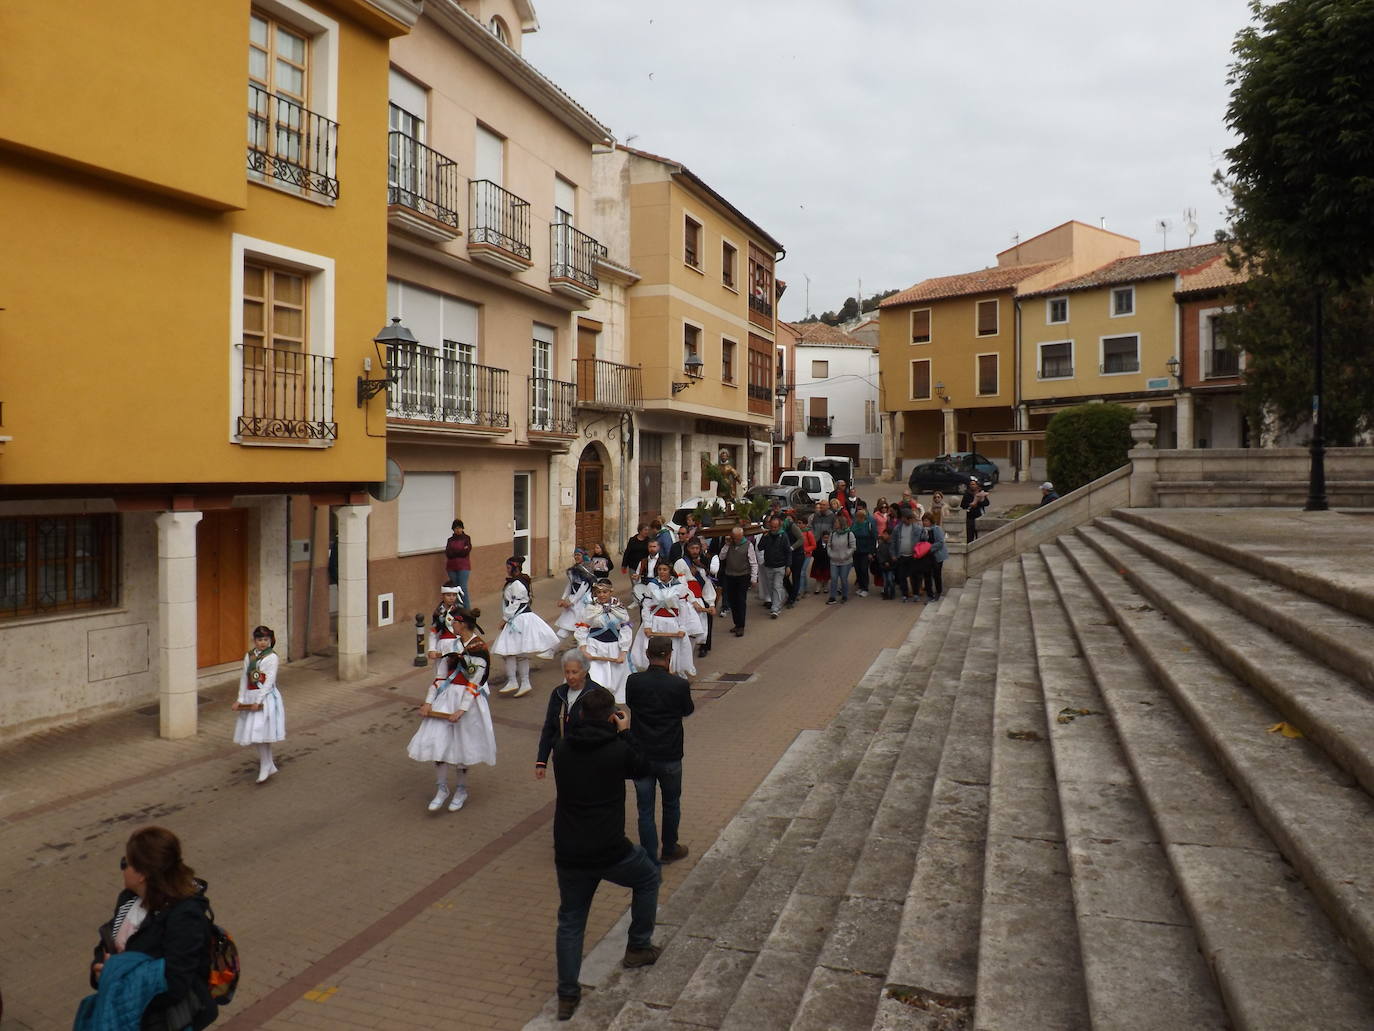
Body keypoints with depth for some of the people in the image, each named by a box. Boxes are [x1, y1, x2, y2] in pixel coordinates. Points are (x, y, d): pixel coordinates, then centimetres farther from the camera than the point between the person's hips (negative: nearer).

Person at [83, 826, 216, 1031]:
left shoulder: (184, 917, -22)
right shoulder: (130, 898, 2)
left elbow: (173, 986, -24)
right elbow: (107, 945, 10)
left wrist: (116, 974, -18)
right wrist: (101, 969, -11)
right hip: (124, 1007, 7)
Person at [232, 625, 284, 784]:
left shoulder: (271, 657, -8)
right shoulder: (249, 656, 8)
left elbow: (269, 681, -12)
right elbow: (244, 678, 8)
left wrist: (258, 701, -17)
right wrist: (240, 699, 0)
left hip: (266, 697, -6)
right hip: (251, 697, 6)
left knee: (261, 732, -11)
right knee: (256, 733, 8)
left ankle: (265, 768, 0)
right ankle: (269, 766, 20)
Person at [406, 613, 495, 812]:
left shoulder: (479, 648, -13)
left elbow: (474, 684, -15)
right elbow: (441, 676, 7)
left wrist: (461, 710, -18)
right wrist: (428, 702, 0)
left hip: (468, 700, -6)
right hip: (446, 698, 6)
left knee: (463, 744, 6)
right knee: (438, 740, -3)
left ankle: (461, 790, 25)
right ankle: (441, 789, 10)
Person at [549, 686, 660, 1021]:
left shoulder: (560, 749, -4)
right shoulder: (618, 750, -14)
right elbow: (641, 768, 6)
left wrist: (619, 736, 14)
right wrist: (625, 733, 10)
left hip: (568, 855, 3)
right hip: (610, 852, -3)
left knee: (570, 921, 20)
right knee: (647, 878, 27)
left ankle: (567, 995, 21)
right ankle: (638, 947, 35)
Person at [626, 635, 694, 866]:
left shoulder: (634, 682, -12)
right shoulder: (679, 685, -16)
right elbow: (688, 710, 4)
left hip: (640, 756, 1)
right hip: (669, 756, -1)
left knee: (645, 809, 11)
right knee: (671, 804, 21)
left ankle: (650, 860, 15)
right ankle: (669, 850, 37)